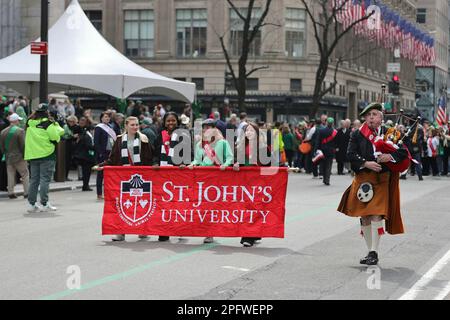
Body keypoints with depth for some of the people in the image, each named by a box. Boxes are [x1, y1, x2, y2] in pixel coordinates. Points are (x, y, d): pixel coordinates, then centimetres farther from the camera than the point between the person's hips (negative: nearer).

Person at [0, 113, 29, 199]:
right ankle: (26, 193, 2)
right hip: (19, 157, -5)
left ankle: (10, 192, 9)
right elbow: (23, 145, -14)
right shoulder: (20, 131, -13)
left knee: (10, 175, 10)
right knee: (25, 175, 4)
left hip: (8, 157, 5)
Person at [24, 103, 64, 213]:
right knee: (45, 179, -3)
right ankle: (44, 204, -6)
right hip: (47, 155, -5)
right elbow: (55, 137, -12)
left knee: (34, 179, 11)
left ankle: (32, 204, 12)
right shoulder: (49, 124, -12)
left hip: (32, 155, 5)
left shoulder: (30, 123, 4)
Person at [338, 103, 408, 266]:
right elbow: (351, 154, -3)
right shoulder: (357, 134, 6)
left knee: (376, 215, -13)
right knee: (364, 217, 7)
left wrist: (390, 156, -17)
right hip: (362, 179, 3)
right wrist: (366, 163, -17)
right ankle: (371, 252, 19)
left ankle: (374, 252, -9)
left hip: (381, 180, -2)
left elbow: (404, 152, 2)